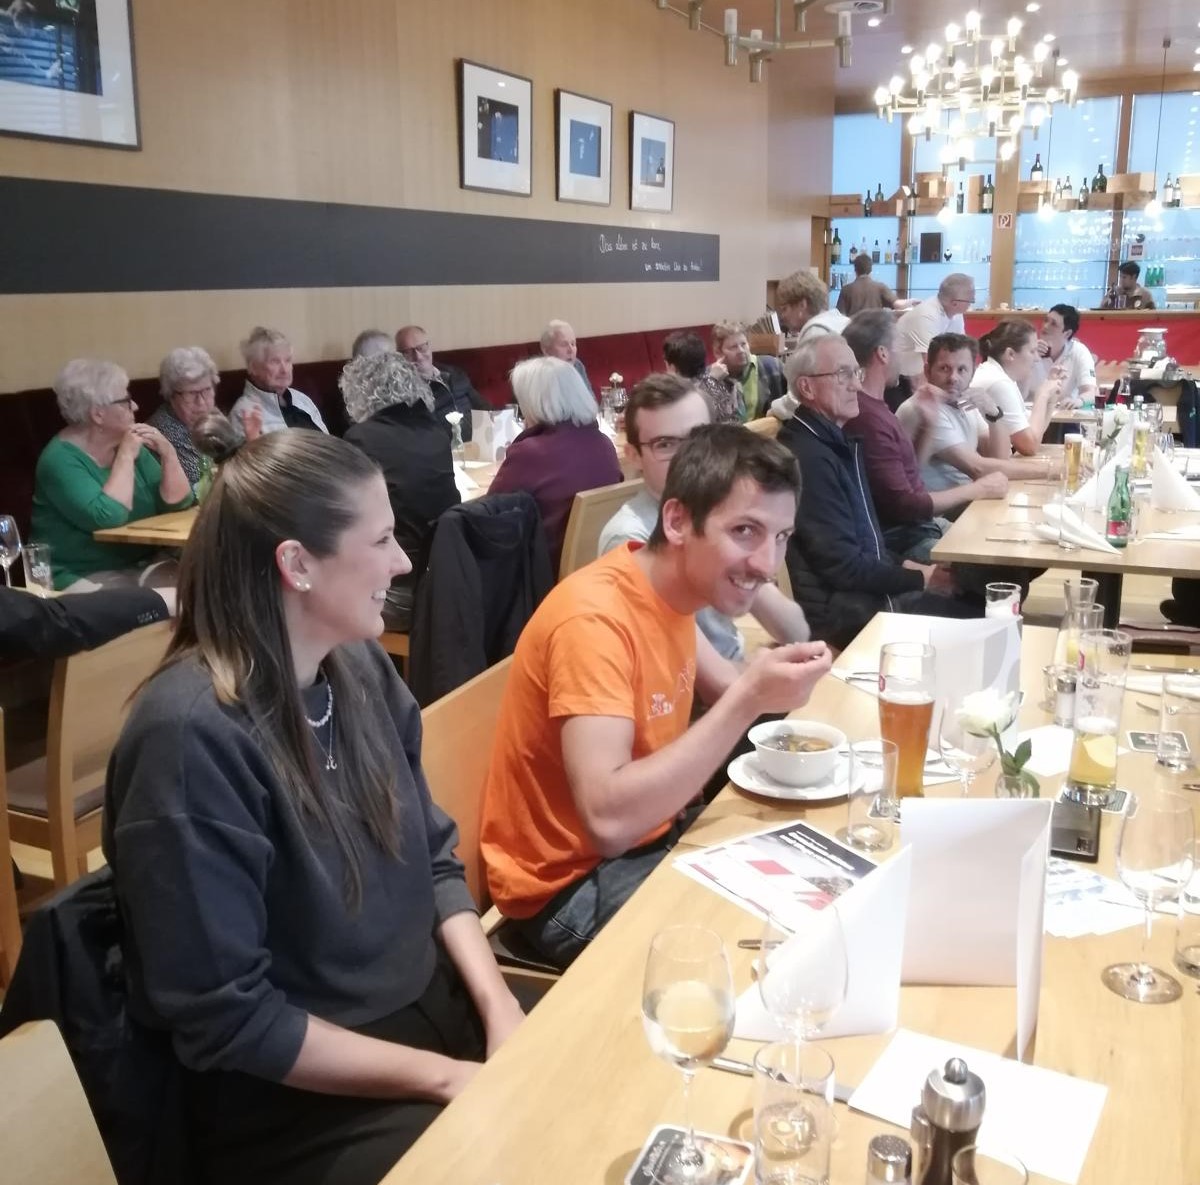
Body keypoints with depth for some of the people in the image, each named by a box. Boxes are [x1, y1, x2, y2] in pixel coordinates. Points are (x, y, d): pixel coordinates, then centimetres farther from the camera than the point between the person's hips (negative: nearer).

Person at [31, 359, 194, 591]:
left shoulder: (128, 443, 6)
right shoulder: (60, 459, -14)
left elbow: (178, 502, 6)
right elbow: (108, 517, -28)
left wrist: (168, 453, -9)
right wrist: (126, 457, -19)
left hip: (142, 567, 7)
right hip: (85, 578, -7)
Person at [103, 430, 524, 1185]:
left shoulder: (361, 668, -2)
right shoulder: (190, 736, -24)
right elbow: (225, 1020, -20)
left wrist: (499, 1006, -8)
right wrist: (445, 1076, -16)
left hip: (432, 1004, 6)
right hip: (293, 1102, -6)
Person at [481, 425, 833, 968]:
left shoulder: (671, 587, -2)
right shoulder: (596, 615, -28)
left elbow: (717, 685, 18)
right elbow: (609, 820, -36)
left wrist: (760, 684, -5)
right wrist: (748, 701, -34)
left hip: (650, 836, 8)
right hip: (572, 880, -8)